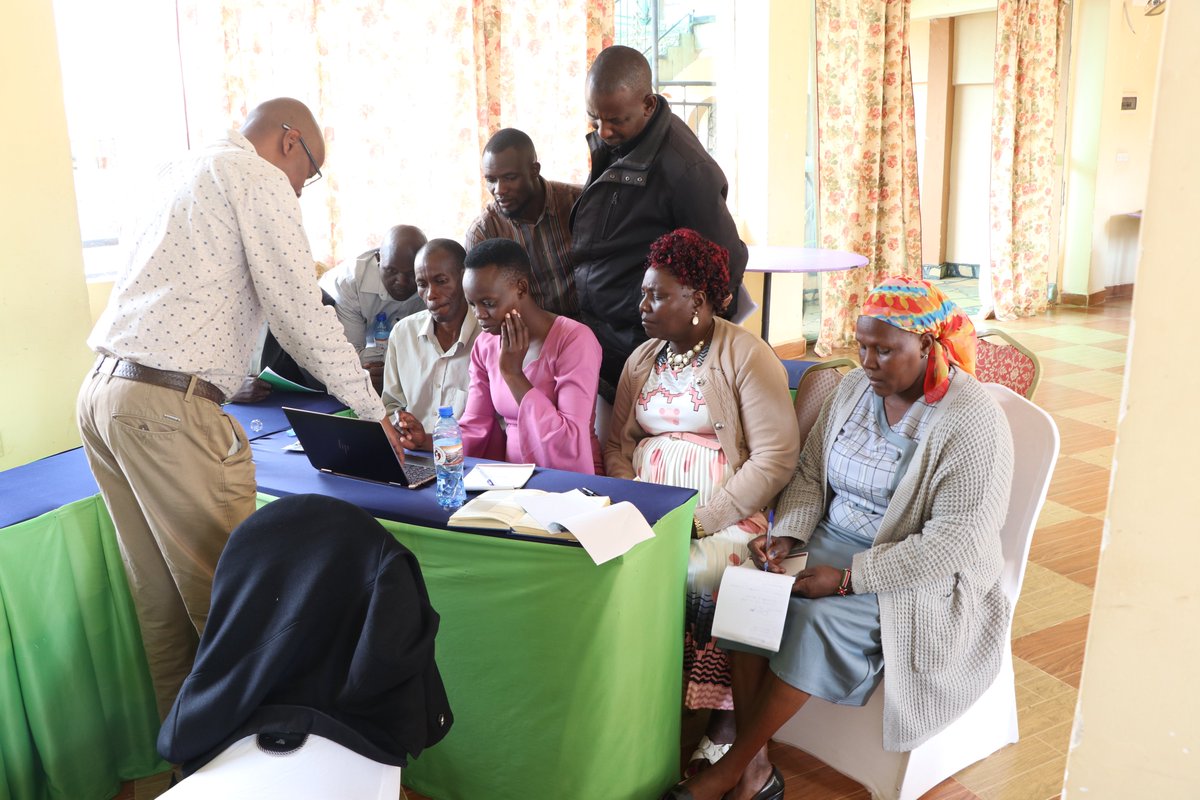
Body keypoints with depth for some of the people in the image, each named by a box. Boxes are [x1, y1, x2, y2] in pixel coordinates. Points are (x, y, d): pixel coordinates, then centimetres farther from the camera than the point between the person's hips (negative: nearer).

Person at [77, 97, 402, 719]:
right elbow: (298, 310, -10)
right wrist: (374, 410, -5)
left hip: (102, 390, 10)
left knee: (159, 597, 15)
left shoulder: (180, 171, 24)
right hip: (168, 404, -9)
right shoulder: (256, 175, -3)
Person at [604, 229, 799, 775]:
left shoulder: (745, 356, -5)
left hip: (727, 515, -5)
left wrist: (704, 520, -17)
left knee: (696, 576, -32)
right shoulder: (641, 360, 16)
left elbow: (775, 456, -11)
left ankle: (724, 731, -13)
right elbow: (618, 443, 16)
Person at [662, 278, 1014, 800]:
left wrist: (849, 579, -25)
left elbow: (953, 543, -22)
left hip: (917, 575, -6)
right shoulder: (855, 388, 3)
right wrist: (787, 534, -10)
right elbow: (810, 473, 10)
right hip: (833, 538, 6)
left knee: (818, 619, -31)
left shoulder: (973, 423, -17)